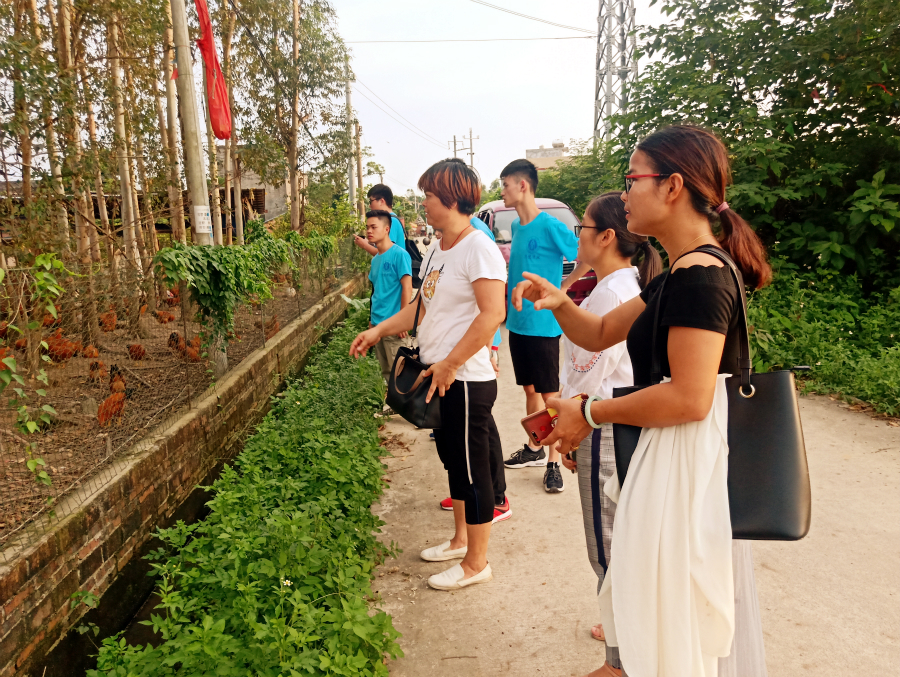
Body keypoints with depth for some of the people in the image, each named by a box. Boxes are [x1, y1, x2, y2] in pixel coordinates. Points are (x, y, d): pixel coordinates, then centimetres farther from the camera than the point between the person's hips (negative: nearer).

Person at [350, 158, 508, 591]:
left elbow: (492, 314, -24)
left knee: (472, 468, 3)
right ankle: (460, 540, 38)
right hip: (439, 378, 9)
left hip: (466, 380, -9)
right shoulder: (436, 251, 13)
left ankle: (476, 563, 19)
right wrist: (380, 330, 14)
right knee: (453, 459, 20)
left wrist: (448, 364, -22)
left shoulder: (478, 248, -16)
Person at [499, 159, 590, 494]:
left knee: (550, 395, 2)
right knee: (530, 389, 18)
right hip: (518, 323, 8)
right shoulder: (516, 226, 9)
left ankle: (554, 463, 12)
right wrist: (507, 258, 6)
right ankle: (534, 449, 33)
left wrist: (561, 288, -12)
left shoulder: (550, 227, -15)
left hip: (543, 325, -7)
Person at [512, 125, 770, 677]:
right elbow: (601, 333, 14)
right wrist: (558, 303, -5)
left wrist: (590, 413, -18)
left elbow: (689, 398, -28)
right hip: (666, 455, 10)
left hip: (686, 465, -10)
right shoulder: (680, 274, 10)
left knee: (673, 623, 10)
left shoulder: (700, 276, -22)